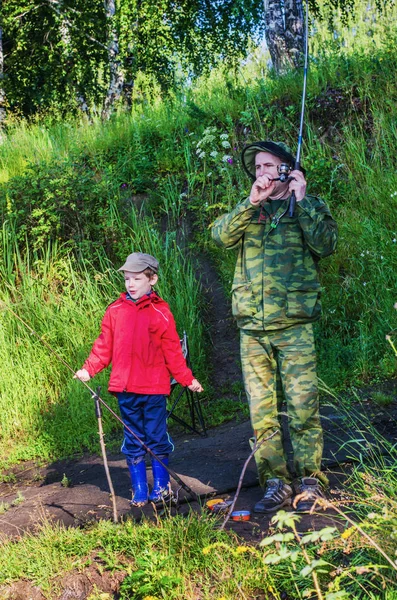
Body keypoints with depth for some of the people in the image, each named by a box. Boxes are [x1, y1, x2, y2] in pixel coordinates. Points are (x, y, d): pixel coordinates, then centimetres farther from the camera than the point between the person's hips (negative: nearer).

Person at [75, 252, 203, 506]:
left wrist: (187, 379, 2)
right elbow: (104, 346, 8)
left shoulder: (161, 312, -2)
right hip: (126, 388, 2)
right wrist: (88, 369, -2)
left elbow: (172, 351, 2)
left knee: (157, 438, 6)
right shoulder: (115, 311, 5)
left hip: (154, 389, -2)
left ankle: (161, 486, 21)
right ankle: (139, 490, 18)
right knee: (133, 441, 9)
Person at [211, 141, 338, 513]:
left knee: (302, 407, -6)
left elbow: (325, 245, -9)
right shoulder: (247, 211, 18)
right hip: (252, 328, 3)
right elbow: (221, 236, -2)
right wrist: (252, 202, -11)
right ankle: (276, 484, 8)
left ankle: (308, 481, 3)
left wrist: (301, 200, -8)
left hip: (294, 326, -3)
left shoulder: (310, 207, 9)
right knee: (262, 410, 2)